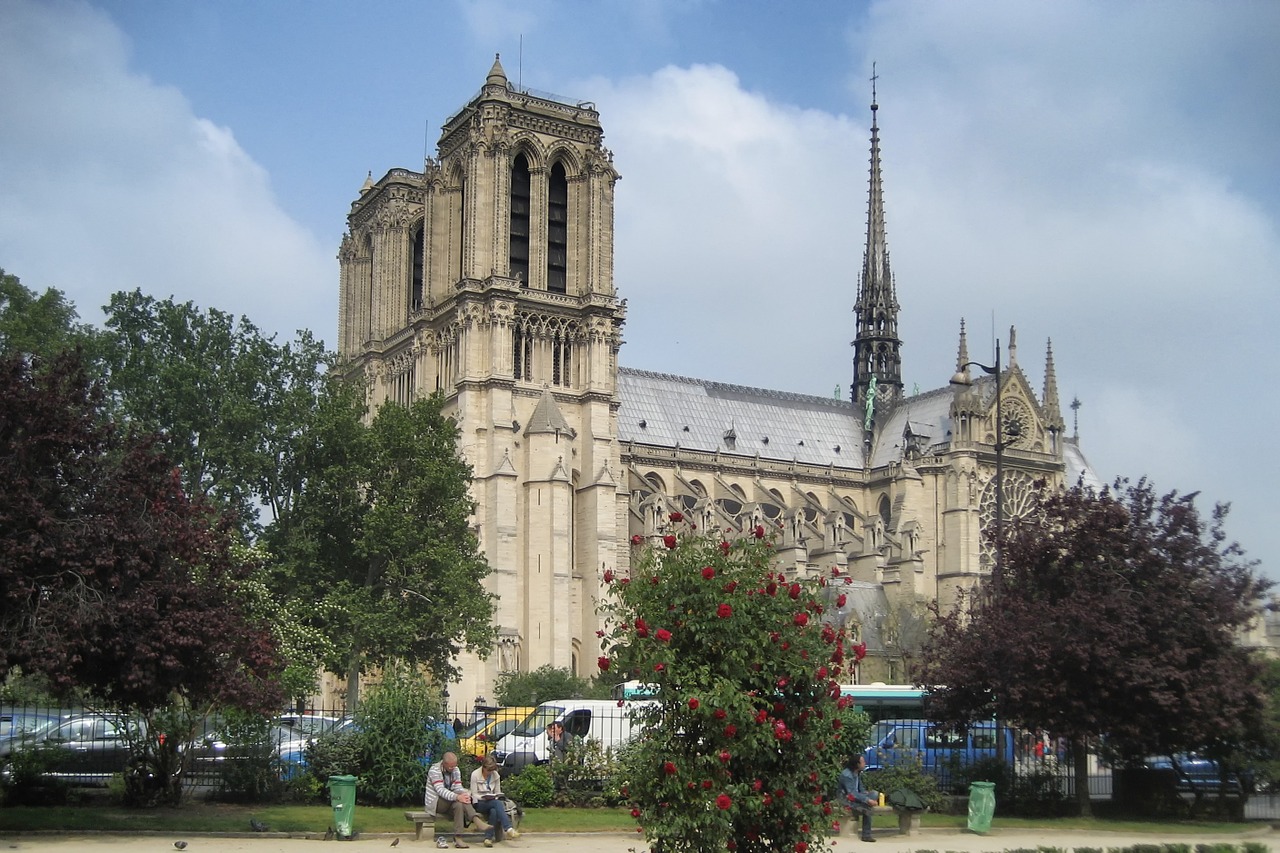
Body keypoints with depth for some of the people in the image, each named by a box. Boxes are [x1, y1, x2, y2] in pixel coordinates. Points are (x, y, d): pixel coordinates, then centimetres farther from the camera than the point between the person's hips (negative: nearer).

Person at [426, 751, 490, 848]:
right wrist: (457, 797, -42)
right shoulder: (435, 770, -16)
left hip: (449, 802, 6)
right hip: (435, 803, -6)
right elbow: (440, 790, -28)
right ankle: (476, 821, -45)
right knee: (458, 801, -32)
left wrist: (466, 795, -27)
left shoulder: (456, 770, 6)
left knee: (459, 804, -30)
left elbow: (458, 788, -2)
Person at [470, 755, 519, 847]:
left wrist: (495, 797, -14)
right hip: (479, 803, -4)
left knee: (494, 811, -35)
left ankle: (488, 838, -35)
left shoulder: (495, 775, 4)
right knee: (497, 803, -35)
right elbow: (474, 795, -7)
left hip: (492, 802, 4)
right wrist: (484, 797, -25)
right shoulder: (475, 774, -7)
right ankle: (509, 829, -47)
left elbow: (498, 793, 9)